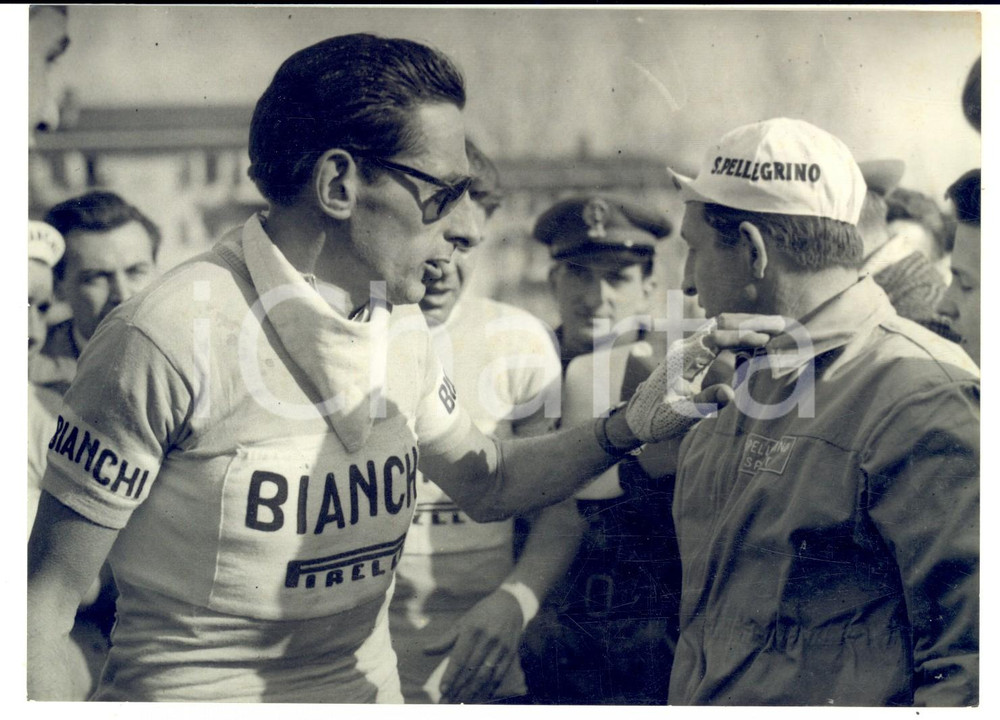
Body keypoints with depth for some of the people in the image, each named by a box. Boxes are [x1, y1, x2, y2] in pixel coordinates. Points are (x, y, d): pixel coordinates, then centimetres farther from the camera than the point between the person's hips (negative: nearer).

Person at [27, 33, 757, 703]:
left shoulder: (399, 325, 1)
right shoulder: (167, 337, -22)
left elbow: (484, 482, 14)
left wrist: (628, 427, -2)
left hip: (367, 688, 7)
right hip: (190, 690, -6)